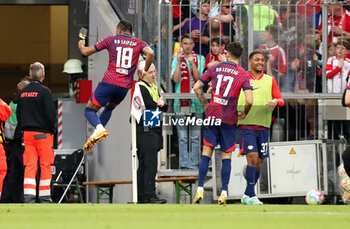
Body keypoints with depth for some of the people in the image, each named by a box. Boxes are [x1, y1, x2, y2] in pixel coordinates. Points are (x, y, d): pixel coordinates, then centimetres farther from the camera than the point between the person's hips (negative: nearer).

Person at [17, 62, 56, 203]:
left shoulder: (22, 93, 8)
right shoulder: (44, 91, -10)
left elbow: (18, 114, 12)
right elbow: (50, 114, -11)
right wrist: (52, 130, 1)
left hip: (27, 133, 5)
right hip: (43, 133, -5)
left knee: (29, 166, 3)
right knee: (45, 165, 3)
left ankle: (28, 196, -7)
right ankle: (45, 197, 4)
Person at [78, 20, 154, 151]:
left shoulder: (111, 40, 8)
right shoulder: (138, 43, 11)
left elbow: (86, 52, 12)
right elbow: (150, 53, -10)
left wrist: (81, 45, 35)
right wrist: (144, 72, 3)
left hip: (109, 82, -3)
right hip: (125, 86, 3)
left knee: (90, 110, 6)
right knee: (109, 108, 30)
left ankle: (99, 128, -24)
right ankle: (96, 135, 18)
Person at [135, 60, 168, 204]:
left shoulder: (153, 87, 20)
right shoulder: (140, 88, -10)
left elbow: (164, 108, 19)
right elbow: (151, 107, -18)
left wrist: (162, 104, -3)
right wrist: (159, 104, 2)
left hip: (154, 131, 10)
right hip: (145, 131, -10)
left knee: (143, 165, 11)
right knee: (150, 165, -13)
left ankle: (142, 197, 13)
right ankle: (149, 196, -16)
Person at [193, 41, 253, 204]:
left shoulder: (214, 69, 5)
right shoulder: (243, 75, -3)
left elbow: (196, 87, 4)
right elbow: (249, 101, -13)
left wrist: (205, 104, 16)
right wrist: (244, 113, 6)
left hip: (212, 115, 1)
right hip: (229, 118, -1)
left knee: (207, 151, 5)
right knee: (226, 155, 5)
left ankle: (200, 189, -3)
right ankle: (224, 193, 0)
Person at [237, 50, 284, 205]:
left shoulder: (270, 80, 12)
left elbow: (281, 100, 9)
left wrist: (275, 101, -13)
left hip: (263, 126, 4)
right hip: (246, 124, -4)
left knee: (259, 163, 5)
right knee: (252, 157, -18)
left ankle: (247, 195, 18)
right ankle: (251, 195, -14)